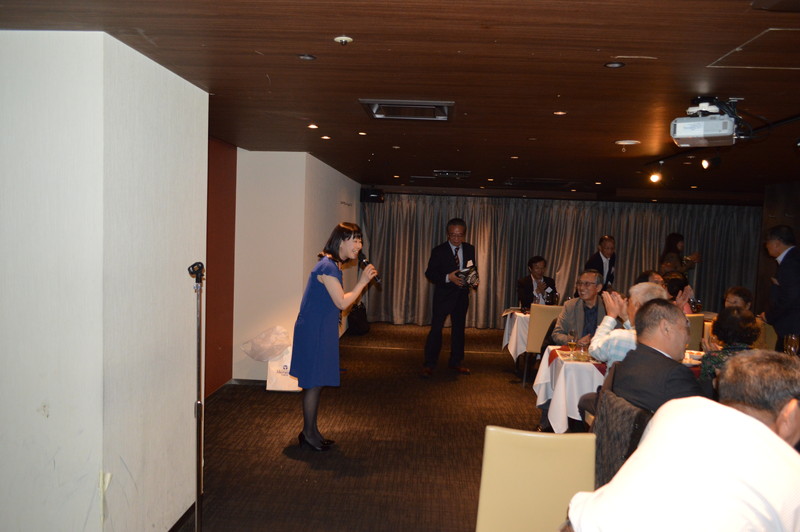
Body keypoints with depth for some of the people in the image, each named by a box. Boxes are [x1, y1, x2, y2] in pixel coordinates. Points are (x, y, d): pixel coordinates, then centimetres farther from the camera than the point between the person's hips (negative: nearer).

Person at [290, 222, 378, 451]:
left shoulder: (333, 265, 12)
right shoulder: (328, 267, -20)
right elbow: (342, 302, -18)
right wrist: (363, 281, -13)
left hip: (321, 331, 10)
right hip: (314, 331, -10)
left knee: (316, 383, 15)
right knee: (314, 383, 0)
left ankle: (311, 432, 25)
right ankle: (309, 434, 13)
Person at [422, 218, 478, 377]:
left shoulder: (469, 249, 4)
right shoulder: (439, 251, -9)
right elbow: (430, 273, -12)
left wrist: (474, 280, -10)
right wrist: (448, 277, -27)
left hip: (462, 295, 5)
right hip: (443, 295, -5)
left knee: (459, 328, 13)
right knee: (436, 328, -6)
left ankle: (455, 362, 27)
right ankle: (429, 364, 3)